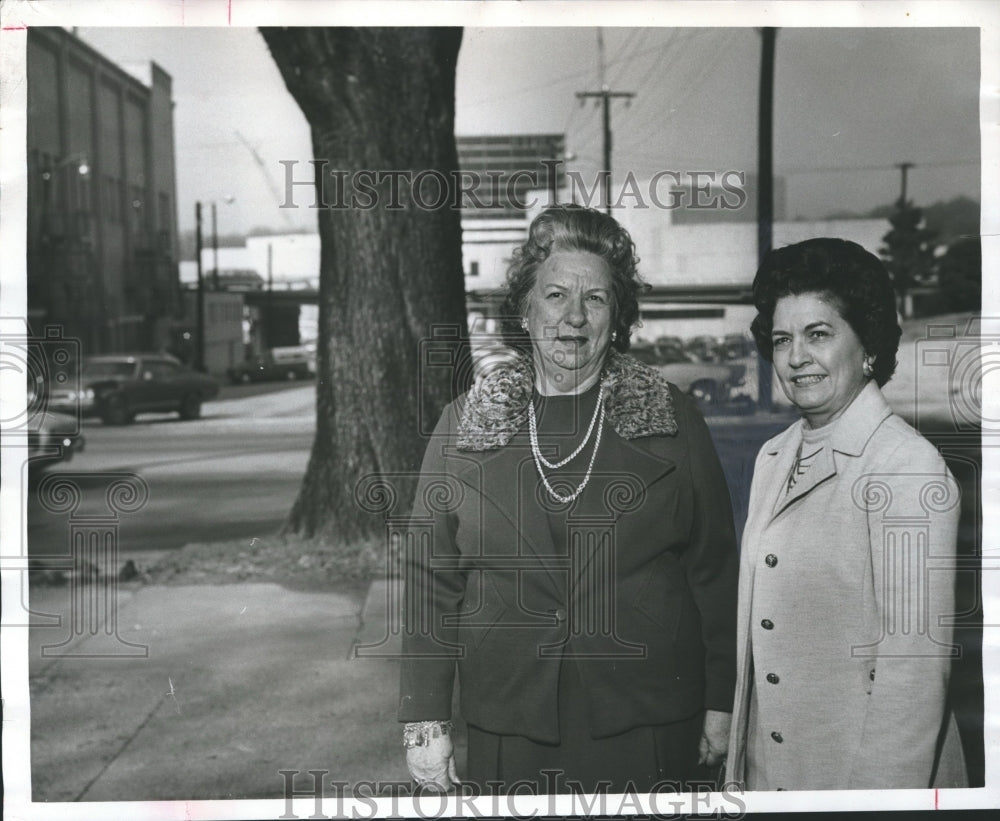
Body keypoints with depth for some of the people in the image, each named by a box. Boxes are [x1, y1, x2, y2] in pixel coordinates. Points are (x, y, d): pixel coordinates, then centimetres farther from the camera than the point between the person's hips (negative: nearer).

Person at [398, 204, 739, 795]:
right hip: (510, 731, 1)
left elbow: (714, 570, 3)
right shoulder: (463, 429, 3)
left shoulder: (673, 420, 1)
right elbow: (432, 583, 3)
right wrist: (426, 722, 1)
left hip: (649, 729, 0)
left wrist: (720, 705, 3)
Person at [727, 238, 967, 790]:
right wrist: (740, 769, 6)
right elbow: (757, 634, 8)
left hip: (857, 770, -6)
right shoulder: (773, 459, 6)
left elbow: (915, 667, -19)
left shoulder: (909, 467, -16)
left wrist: (881, 792, -20)